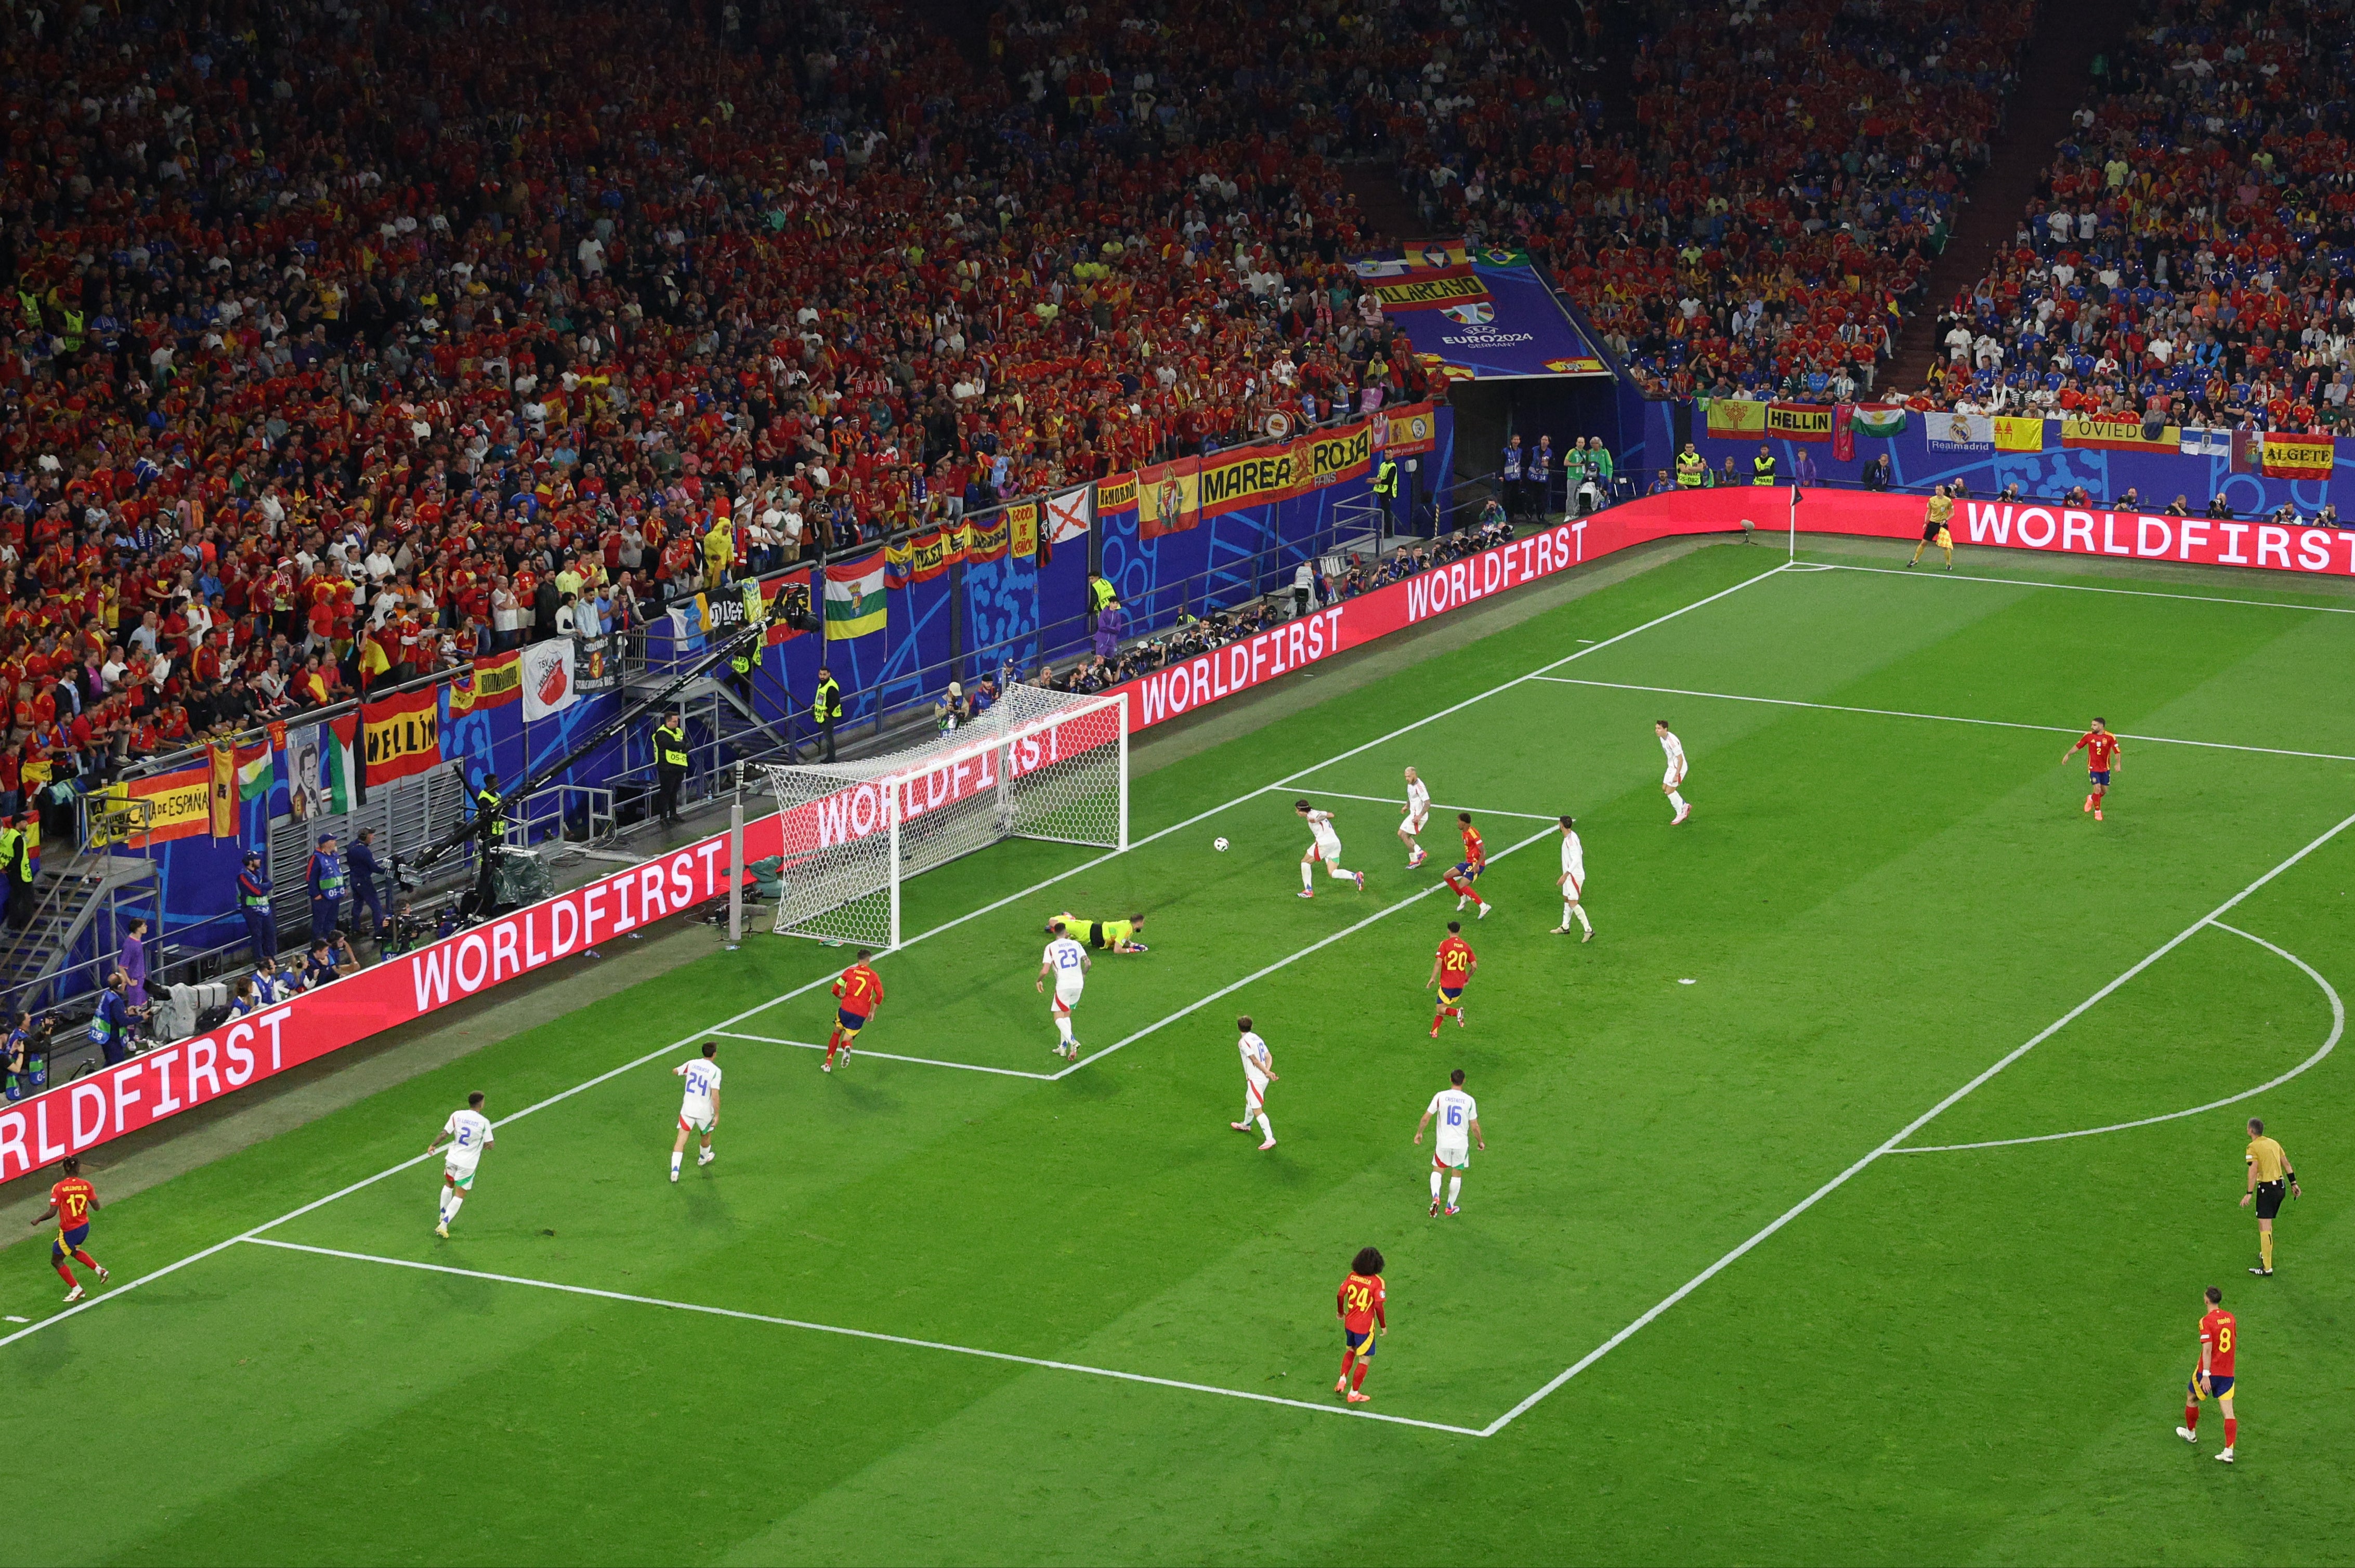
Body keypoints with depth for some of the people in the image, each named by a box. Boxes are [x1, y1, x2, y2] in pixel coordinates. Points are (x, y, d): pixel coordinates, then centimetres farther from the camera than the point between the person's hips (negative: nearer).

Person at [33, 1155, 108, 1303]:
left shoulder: (58, 1188, -21)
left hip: (69, 1232, -6)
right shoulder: (86, 1186, -10)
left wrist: (38, 1220, -5)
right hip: (84, 1227, 6)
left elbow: (52, 1213, -22)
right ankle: (100, 1270, 30)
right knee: (73, 1251, 36)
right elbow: (96, 1207, -4)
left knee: (57, 1261, 17)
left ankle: (77, 1290, 21)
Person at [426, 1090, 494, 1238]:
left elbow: (444, 1134, -3)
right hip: (468, 1164, -4)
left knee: (449, 1185, 30)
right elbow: (489, 1145, -12)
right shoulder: (484, 1122, -17)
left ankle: (443, 1217, 40)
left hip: (452, 1159, 4)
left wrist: (433, 1145, 15)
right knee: (460, 1195, 7)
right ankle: (443, 1226, 0)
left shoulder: (457, 1115, -8)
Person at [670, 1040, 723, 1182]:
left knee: (681, 1139, -1)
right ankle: (703, 1158, 51)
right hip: (705, 1111, -2)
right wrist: (717, 1115, -13)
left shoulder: (692, 1064, -3)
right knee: (706, 1135, 27)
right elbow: (715, 1095, -21)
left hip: (687, 1108, 2)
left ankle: (675, 1169, -15)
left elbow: (675, 1072, 16)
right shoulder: (715, 1071, -16)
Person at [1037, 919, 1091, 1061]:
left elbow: (1045, 971, -10)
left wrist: (1039, 981, 10)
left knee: (1059, 1018, 0)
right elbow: (1088, 963, 5)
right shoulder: (1075, 944, 8)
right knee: (1066, 1015, 20)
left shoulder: (1051, 947, -3)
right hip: (1078, 984, 5)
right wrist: (1083, 975, 25)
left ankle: (1072, 1041, -24)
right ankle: (1063, 1046, 19)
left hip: (1063, 985, -5)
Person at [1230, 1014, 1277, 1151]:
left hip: (1255, 1079, -9)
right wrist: (1268, 1071, -8)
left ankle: (1270, 1139, -16)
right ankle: (1246, 1125, 55)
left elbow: (1255, 1061, -18)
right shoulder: (1257, 1039, 10)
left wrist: (1267, 1072, -11)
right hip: (1263, 1078, 9)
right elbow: (1269, 1057, 5)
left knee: (1257, 1110, -9)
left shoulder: (1243, 1042, -15)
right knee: (1249, 1100, 31)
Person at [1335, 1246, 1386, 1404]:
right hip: (1365, 1326, -5)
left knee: (1351, 1350, 31)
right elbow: (1378, 1306, -19)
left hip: (1349, 1323, 6)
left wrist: (1341, 1312, 21)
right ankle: (1354, 1393, 14)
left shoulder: (1352, 1276, -3)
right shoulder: (1377, 1282, -17)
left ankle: (1343, 1381, 23)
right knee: (1365, 1359, 9)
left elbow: (1340, 1295, 2)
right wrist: (1383, 1326, -5)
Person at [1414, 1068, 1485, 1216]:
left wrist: (1419, 1133, 13)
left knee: (1437, 1171, 15)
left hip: (1443, 1143, 0)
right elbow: (1474, 1126, -1)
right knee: (1457, 1175, 16)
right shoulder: (1469, 1101, -7)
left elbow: (1426, 1118, -4)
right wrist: (1480, 1142, 15)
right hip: (1461, 1144, 0)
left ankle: (1435, 1197, -10)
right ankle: (1450, 1207, 25)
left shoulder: (1440, 1096, -8)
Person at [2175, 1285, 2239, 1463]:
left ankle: (2191, 1433, 42)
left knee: (2191, 1398, 23)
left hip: (2209, 1371, -5)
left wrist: (2206, 1375, -24)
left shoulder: (2206, 1321, -15)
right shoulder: (2231, 1318, 5)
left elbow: (2208, 1348, -22)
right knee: (2228, 1411, 0)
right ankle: (2229, 1452, -7)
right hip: (2228, 1373, 5)